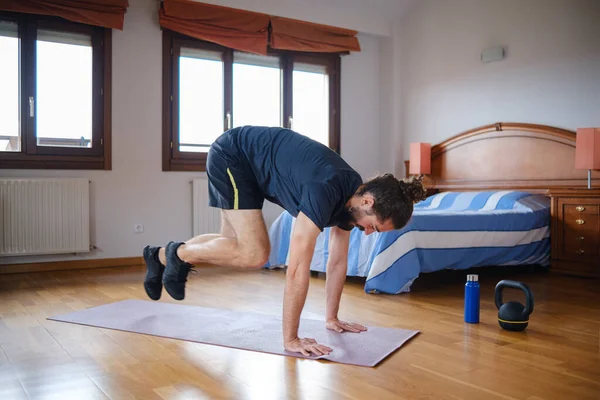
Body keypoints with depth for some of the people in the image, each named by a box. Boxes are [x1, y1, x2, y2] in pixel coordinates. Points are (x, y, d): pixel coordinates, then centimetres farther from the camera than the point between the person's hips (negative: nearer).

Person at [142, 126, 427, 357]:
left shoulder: (349, 196, -8)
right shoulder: (326, 191, -35)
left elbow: (338, 261, 2)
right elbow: (297, 268, -36)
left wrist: (332, 318, 7)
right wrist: (290, 339, -30)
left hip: (249, 164, 8)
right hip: (231, 156, -8)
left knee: (235, 248, 17)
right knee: (254, 254, -17)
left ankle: (160, 256, 36)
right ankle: (180, 253, 7)